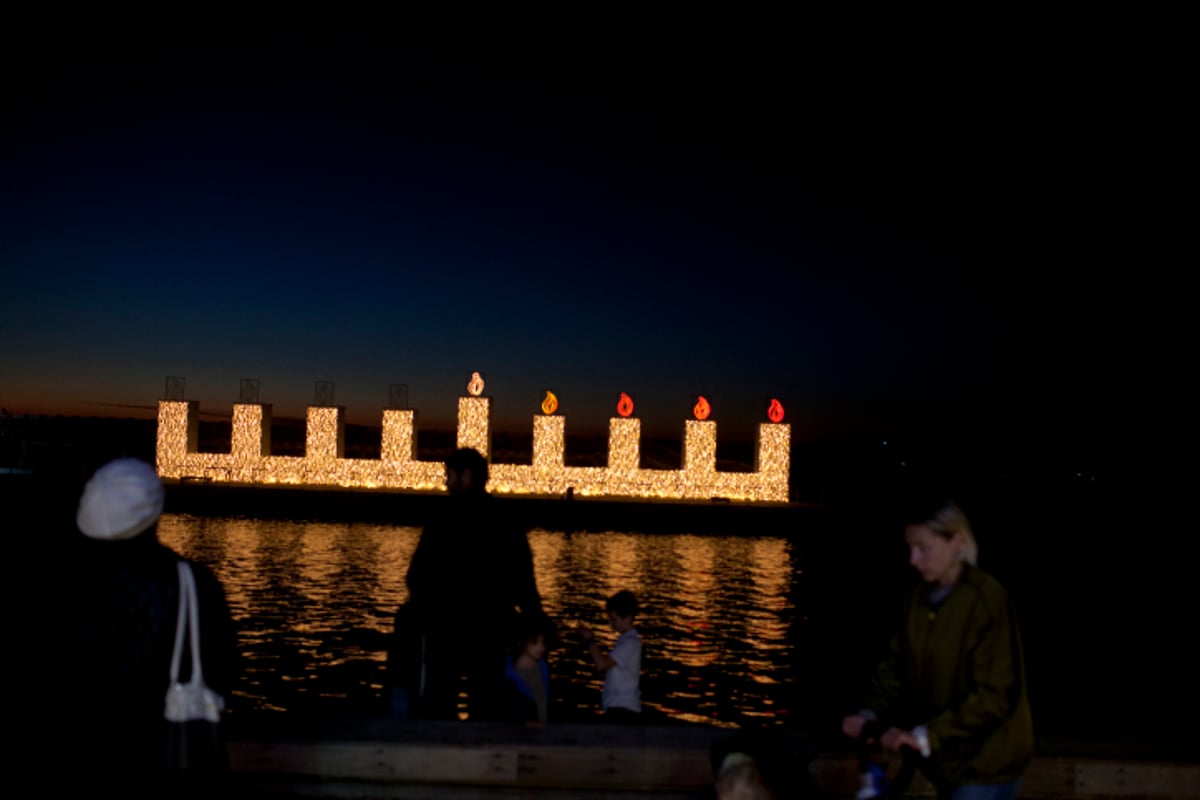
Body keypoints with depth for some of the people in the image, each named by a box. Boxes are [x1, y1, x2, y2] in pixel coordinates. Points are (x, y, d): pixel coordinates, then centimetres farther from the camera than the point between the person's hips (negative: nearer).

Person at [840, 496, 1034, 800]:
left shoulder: (988, 601, -21)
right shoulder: (919, 597, -1)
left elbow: (994, 696, -24)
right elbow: (898, 665, 4)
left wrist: (925, 735, -28)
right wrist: (870, 715, -12)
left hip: (985, 763, -6)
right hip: (946, 756, 7)